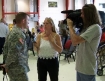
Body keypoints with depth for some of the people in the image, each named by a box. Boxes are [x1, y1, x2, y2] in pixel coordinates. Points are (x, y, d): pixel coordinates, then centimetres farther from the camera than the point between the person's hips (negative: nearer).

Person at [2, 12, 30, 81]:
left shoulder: (12, 31, 10)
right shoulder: (19, 34, -20)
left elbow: (6, 47, 15)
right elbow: (14, 52, -25)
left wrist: (6, 62, 17)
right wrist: (7, 64, -12)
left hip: (12, 67, 10)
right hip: (18, 68, -10)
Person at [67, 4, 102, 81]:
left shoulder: (95, 27, -19)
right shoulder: (87, 27, 11)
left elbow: (75, 41, -26)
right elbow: (75, 42, 11)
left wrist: (70, 26, -11)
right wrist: (73, 27, 4)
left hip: (87, 69, -8)